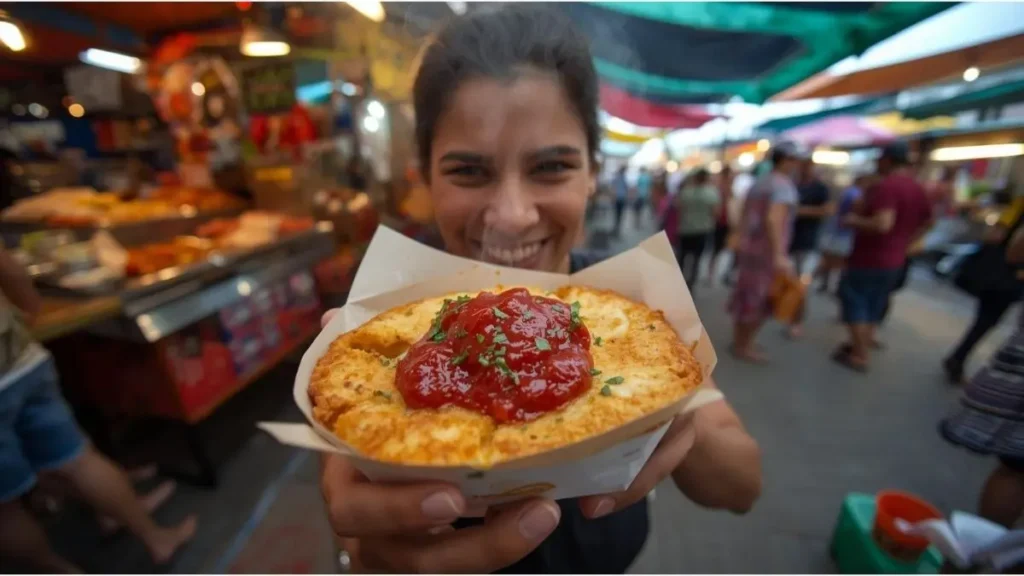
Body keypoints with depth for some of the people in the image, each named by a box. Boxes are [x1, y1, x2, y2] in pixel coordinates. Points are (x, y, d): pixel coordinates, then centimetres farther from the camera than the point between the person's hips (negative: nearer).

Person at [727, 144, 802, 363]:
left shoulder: (759, 182, 13)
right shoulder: (783, 185, -14)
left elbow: (745, 215, 17)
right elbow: (773, 219, -27)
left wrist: (741, 240, 24)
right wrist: (779, 254, -31)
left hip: (749, 246, 9)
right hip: (766, 251, -9)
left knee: (745, 297, 15)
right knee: (761, 300, 2)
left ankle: (738, 342, 27)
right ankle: (744, 347, 11)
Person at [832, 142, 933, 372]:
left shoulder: (886, 186, -21)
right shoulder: (917, 188, 10)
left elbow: (882, 224, -33)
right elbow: (926, 222, 23)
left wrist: (854, 220, -17)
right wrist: (904, 242, 23)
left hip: (869, 258, -9)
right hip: (894, 261, 9)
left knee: (854, 301, 1)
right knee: (874, 305, 19)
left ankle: (859, 356, 5)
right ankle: (863, 344, 31)